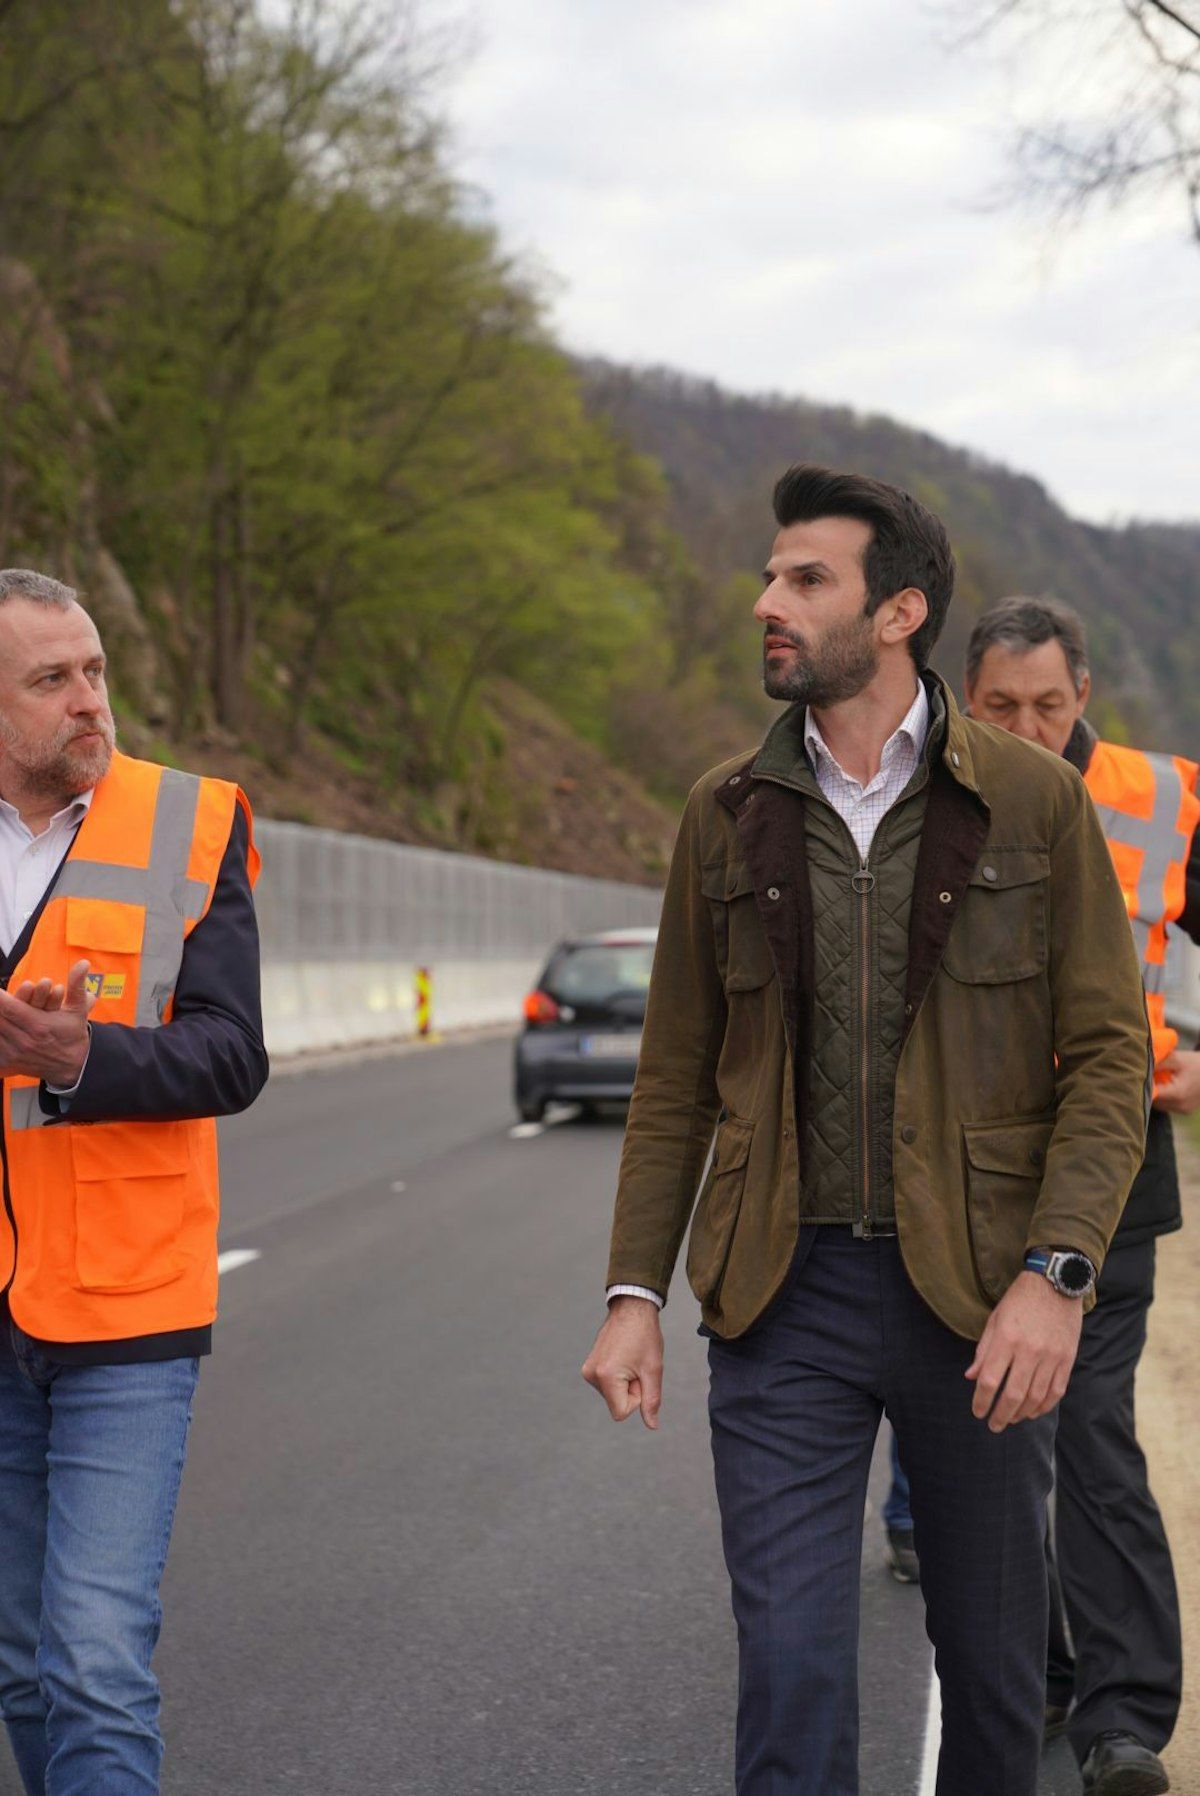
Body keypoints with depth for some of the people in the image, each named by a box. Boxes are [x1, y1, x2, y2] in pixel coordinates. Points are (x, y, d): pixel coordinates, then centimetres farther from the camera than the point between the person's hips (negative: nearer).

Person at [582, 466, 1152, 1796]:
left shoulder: (1034, 801, -2)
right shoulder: (726, 814, 6)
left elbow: (1108, 1060, -3)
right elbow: (675, 1080, 9)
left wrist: (1054, 1275, -15)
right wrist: (634, 1292, 2)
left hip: (978, 1293, -1)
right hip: (784, 1292, 1)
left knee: (992, 1659, 12)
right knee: (789, 1667, -4)